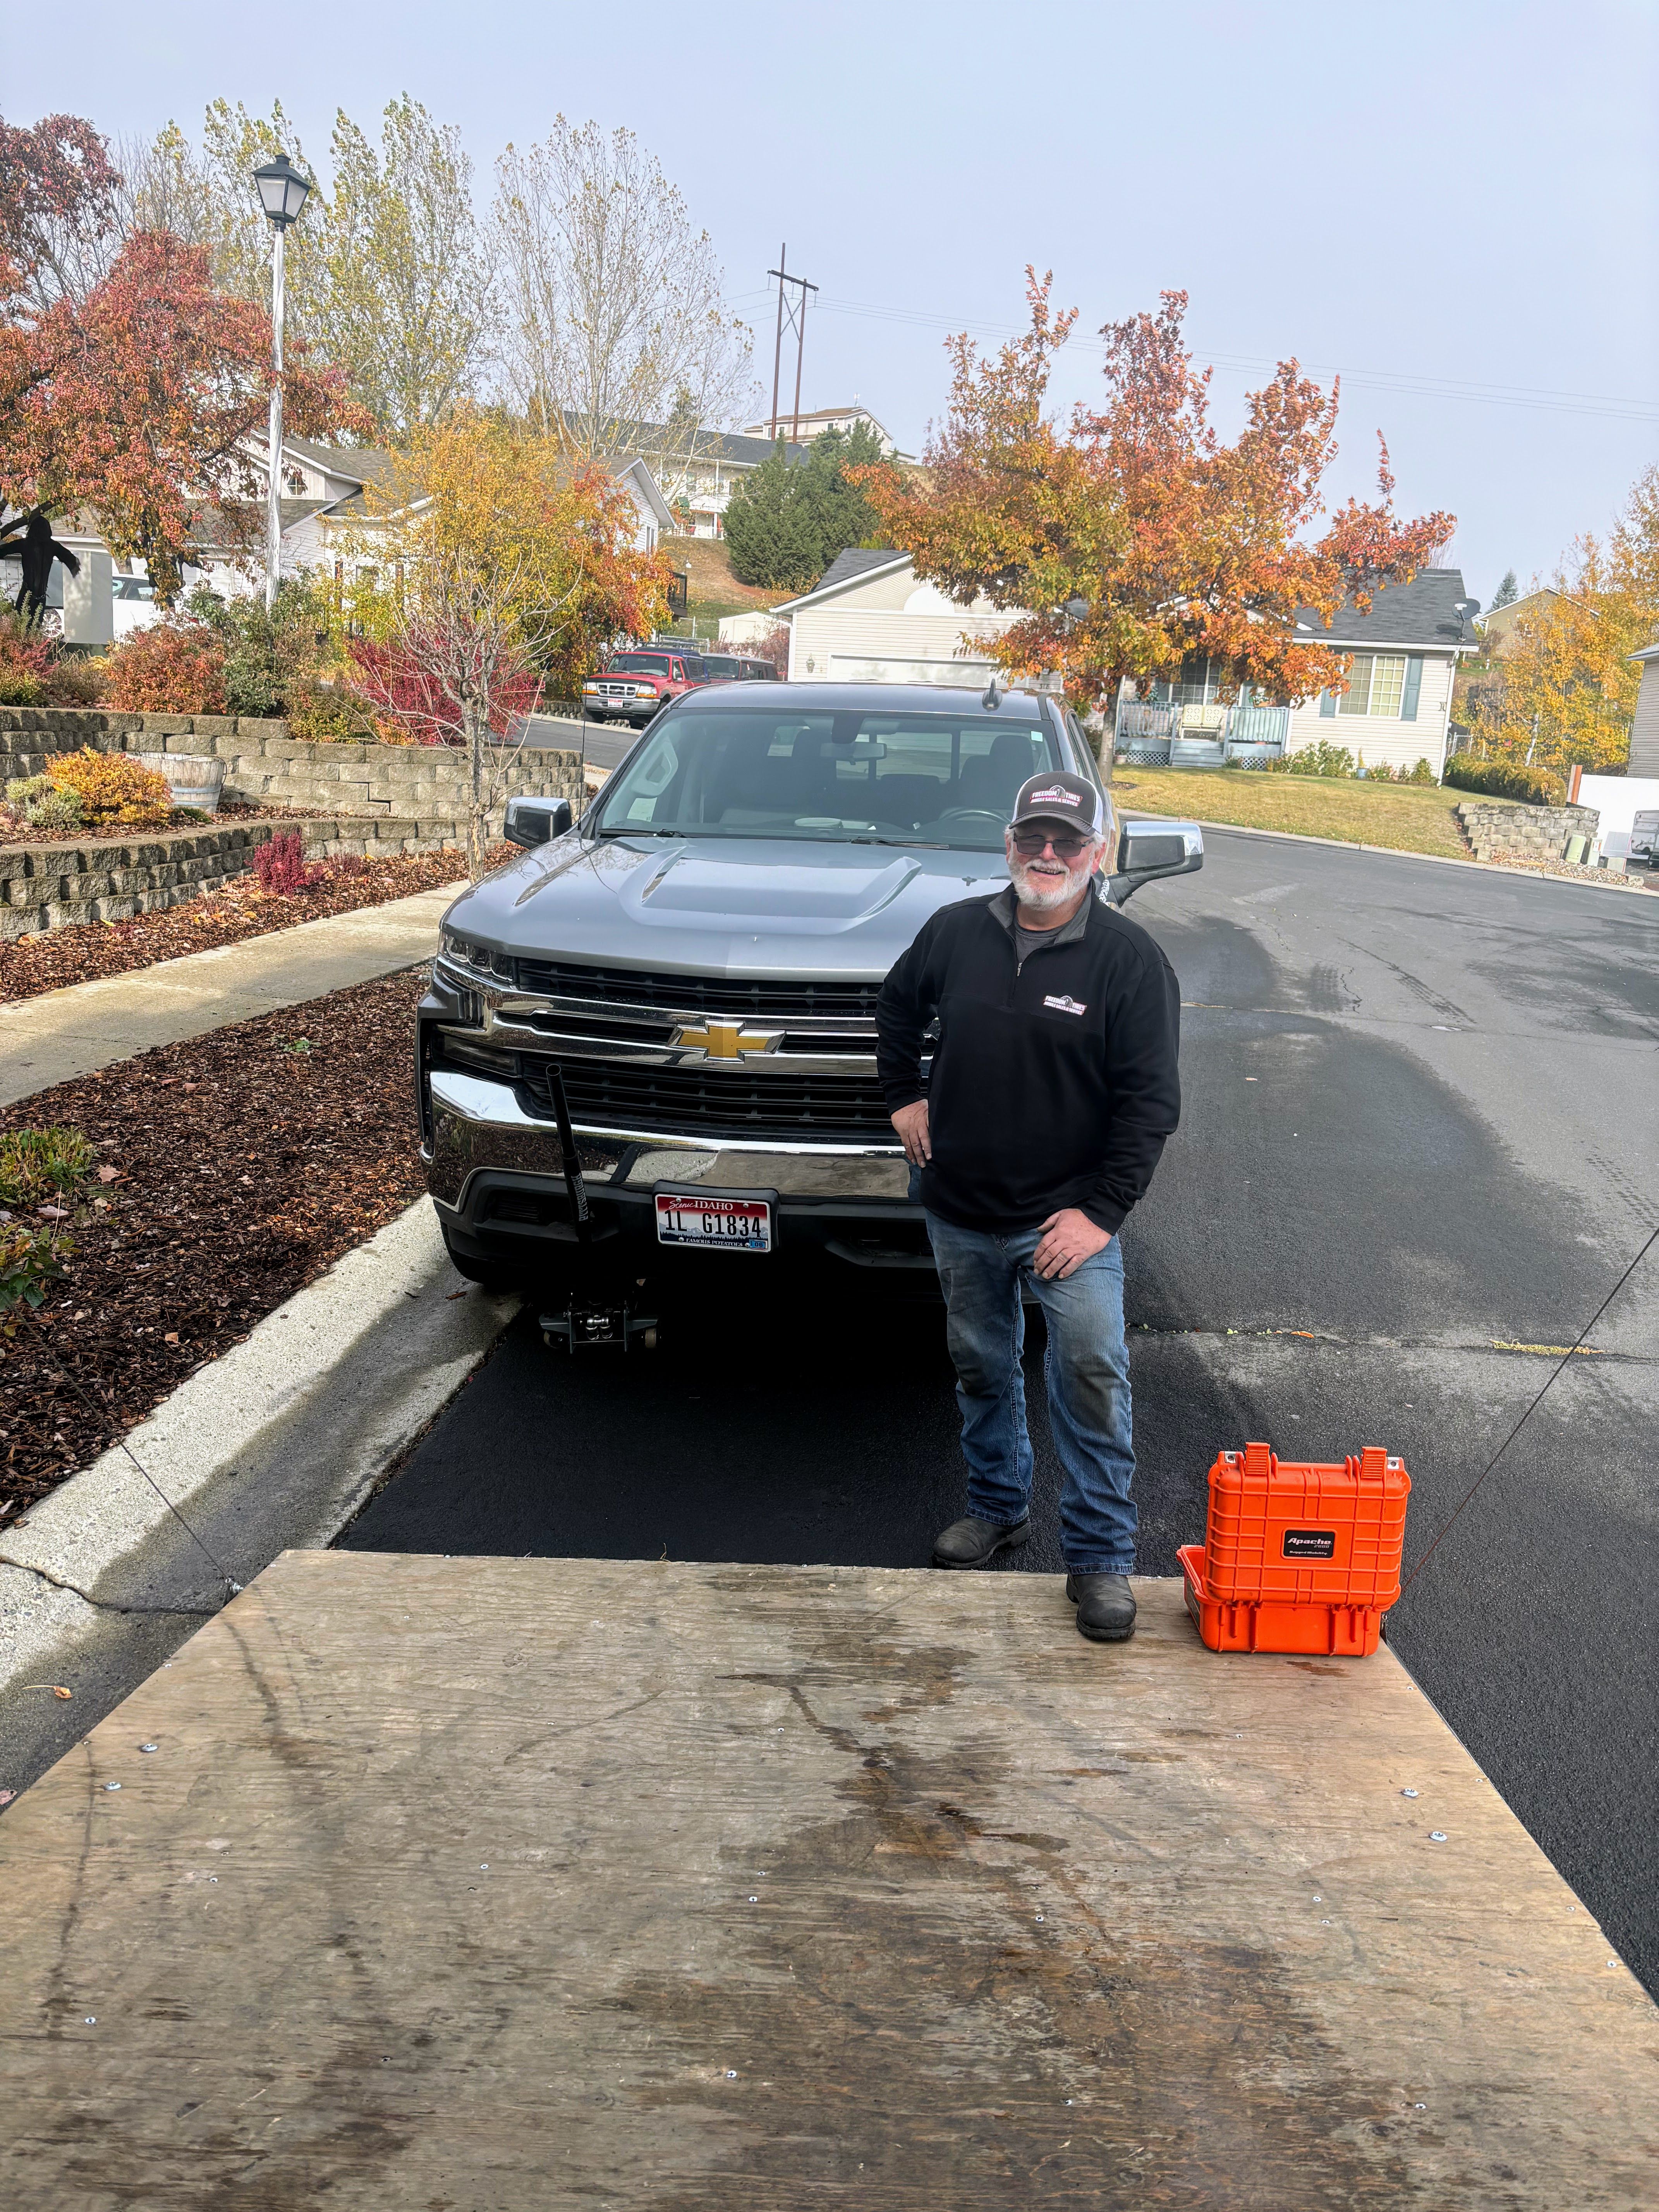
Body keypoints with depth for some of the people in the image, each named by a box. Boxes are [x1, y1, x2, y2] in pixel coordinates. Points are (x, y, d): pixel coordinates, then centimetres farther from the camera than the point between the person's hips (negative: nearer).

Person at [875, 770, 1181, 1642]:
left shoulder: (1128, 958, -9)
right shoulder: (956, 932, 1)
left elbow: (1149, 1101, -10)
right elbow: (898, 1005, 22)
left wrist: (1100, 1212, -15)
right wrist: (904, 1095, 12)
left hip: (1069, 1216, -4)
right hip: (961, 1210, 4)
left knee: (1092, 1375, -10)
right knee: (981, 1365, 17)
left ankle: (1100, 1554, 4)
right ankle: (997, 1505, 37)